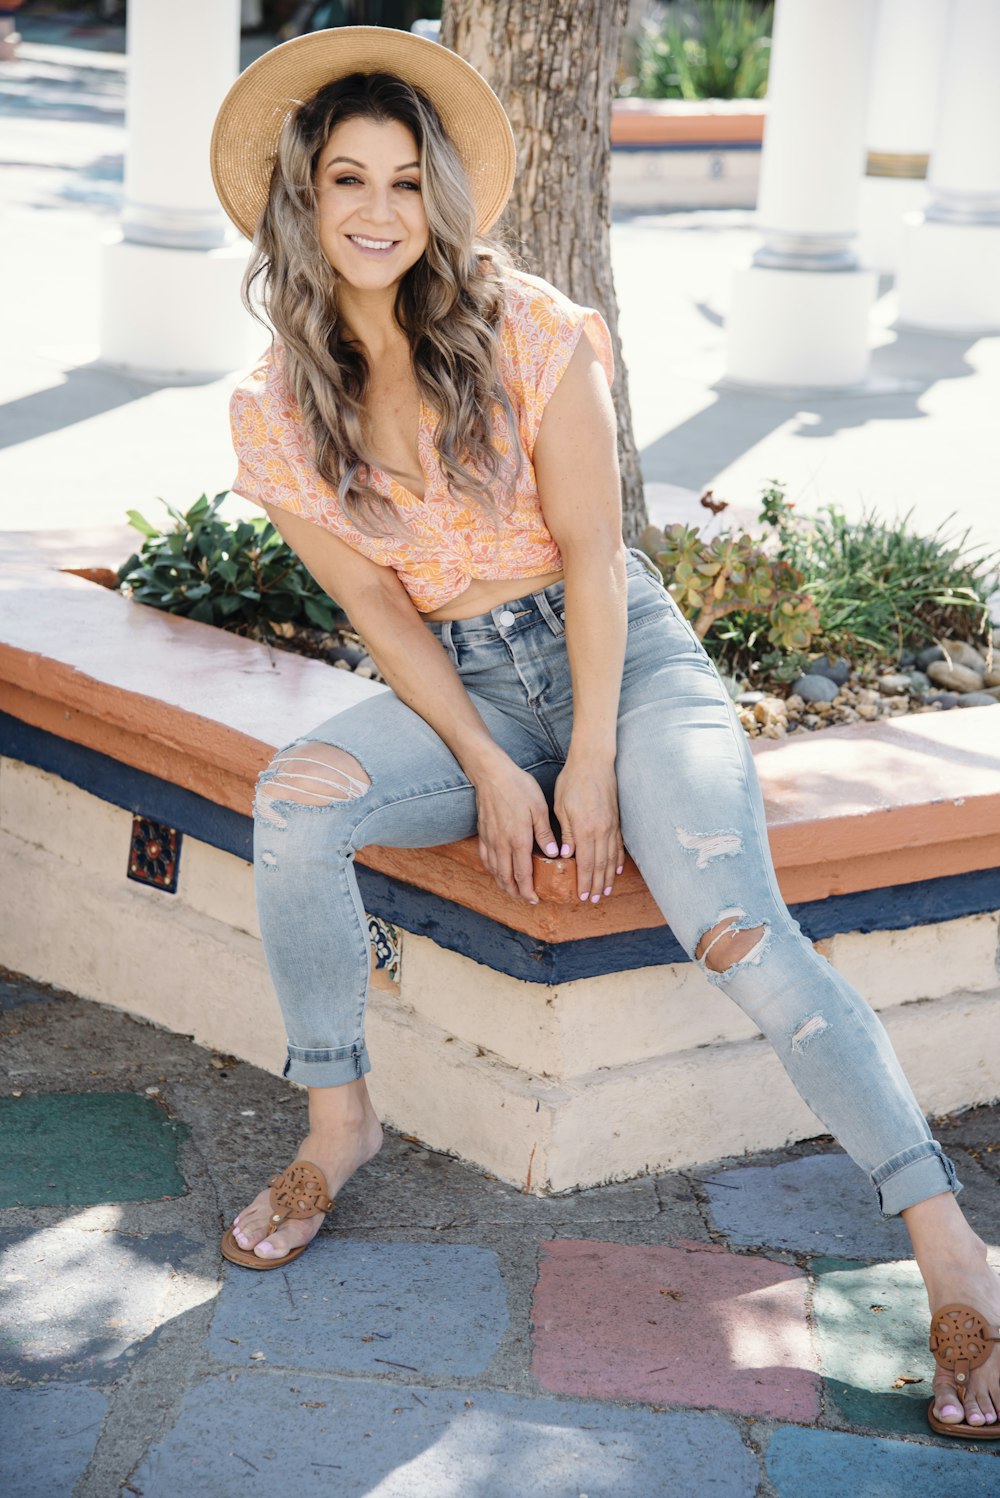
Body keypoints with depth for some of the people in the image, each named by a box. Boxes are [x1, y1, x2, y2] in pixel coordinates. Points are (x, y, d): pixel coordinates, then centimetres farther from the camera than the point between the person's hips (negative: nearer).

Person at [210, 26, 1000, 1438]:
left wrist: (589, 761, -15)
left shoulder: (528, 330, -10)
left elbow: (590, 552, -10)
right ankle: (337, 1124, -8)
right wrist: (488, 767, -13)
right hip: (464, 686, 3)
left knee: (734, 925, -26)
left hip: (628, 657, -3)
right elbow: (375, 607, -1)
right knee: (296, 800, -28)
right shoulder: (274, 412, -1)